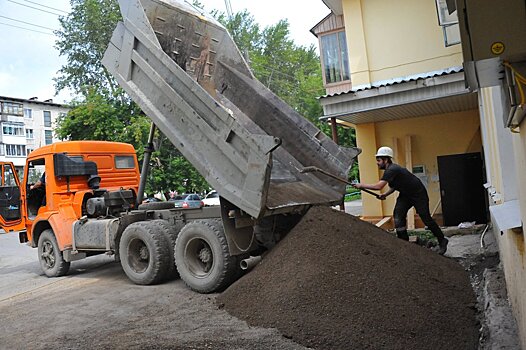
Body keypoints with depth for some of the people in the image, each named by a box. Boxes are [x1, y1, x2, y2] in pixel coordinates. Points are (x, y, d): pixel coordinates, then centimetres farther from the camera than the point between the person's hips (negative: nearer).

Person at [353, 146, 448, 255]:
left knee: (426, 218, -3)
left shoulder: (392, 170, -29)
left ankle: (442, 242, 15)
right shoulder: (389, 170, 2)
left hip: (418, 194, -9)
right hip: (406, 194, 9)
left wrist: (361, 185, -29)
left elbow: (378, 186, -38)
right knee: (398, 215, -5)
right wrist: (385, 194, -1)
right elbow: (394, 185, 14)